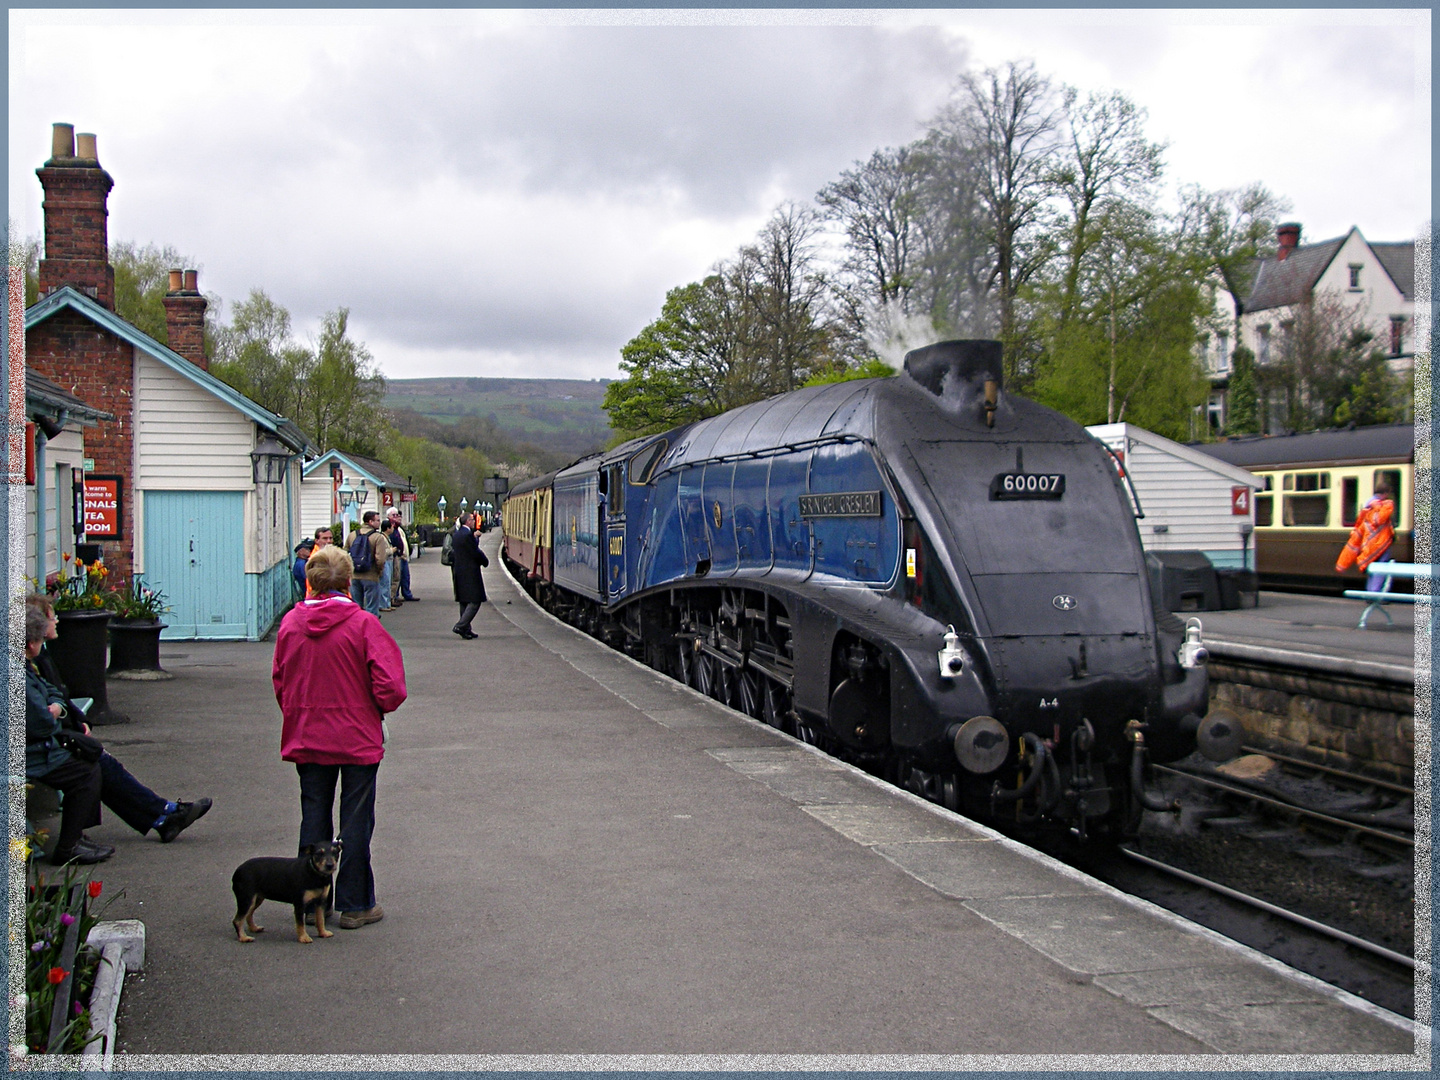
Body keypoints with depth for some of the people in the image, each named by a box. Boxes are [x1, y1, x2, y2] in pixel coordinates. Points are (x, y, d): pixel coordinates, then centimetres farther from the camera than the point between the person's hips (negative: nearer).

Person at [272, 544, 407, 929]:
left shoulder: (291, 623, -4)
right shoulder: (362, 624, -16)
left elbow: (279, 681, 6)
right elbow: (389, 687, -17)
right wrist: (377, 708, 4)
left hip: (305, 738, 4)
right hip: (358, 738, -3)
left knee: (313, 817, 14)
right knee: (356, 821, 6)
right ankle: (355, 905, 12)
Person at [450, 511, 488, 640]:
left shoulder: (456, 535, 11)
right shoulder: (468, 535, -16)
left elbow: (453, 551, 14)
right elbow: (476, 553, -16)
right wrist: (485, 561, 2)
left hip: (458, 572, 9)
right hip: (470, 572, -9)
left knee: (464, 602, 13)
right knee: (474, 601, -6)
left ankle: (466, 630, 15)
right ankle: (460, 626, -13)